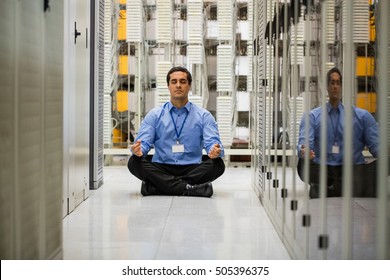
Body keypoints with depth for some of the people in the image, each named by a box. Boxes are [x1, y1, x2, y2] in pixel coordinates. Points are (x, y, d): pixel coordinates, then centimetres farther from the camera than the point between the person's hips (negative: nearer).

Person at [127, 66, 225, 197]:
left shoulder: (204, 116, 8)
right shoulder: (154, 115, 11)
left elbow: (212, 142, -5)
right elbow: (144, 142, 1)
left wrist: (216, 151, -31)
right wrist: (138, 150, -25)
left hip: (193, 169, 0)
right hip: (161, 169, 1)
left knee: (218, 164, -28)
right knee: (134, 162, -26)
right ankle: (190, 188, -33)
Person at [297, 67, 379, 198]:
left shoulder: (362, 116, 15)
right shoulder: (312, 116, 14)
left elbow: (376, 145, 7)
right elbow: (305, 142, 0)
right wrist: (304, 151, -26)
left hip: (353, 171, 0)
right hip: (322, 171, 0)